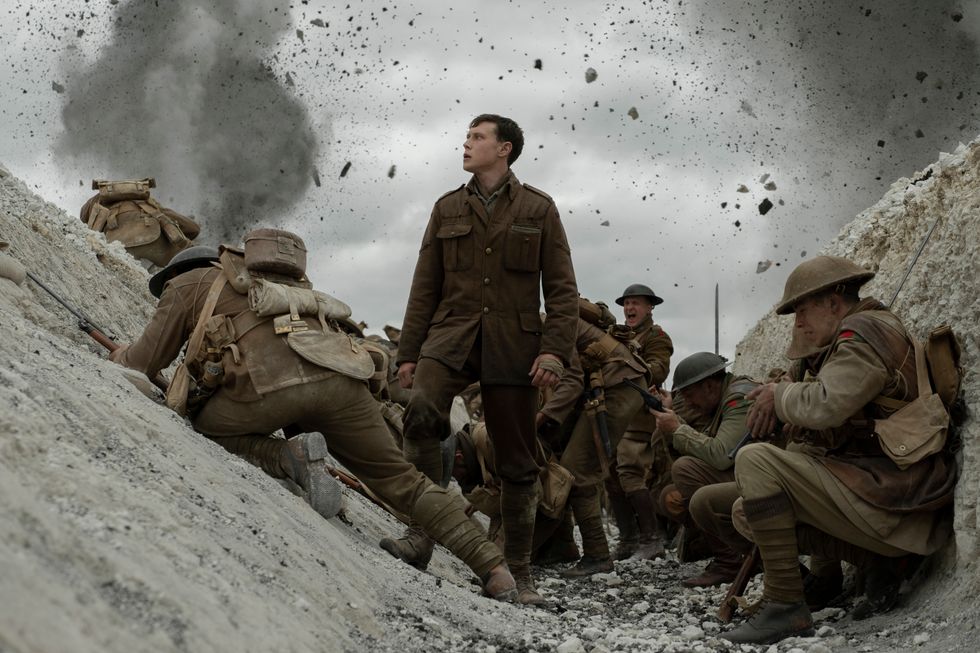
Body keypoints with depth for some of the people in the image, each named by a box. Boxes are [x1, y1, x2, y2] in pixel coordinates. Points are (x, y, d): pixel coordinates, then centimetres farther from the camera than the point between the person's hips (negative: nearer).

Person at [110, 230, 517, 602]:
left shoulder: (187, 285, 26)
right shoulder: (275, 286, 43)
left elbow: (142, 364, 27)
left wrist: (119, 355, 48)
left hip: (272, 380, -5)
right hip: (340, 376, 6)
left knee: (203, 428, 21)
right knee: (398, 478, 15)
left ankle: (291, 458, -5)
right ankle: (492, 569, 5)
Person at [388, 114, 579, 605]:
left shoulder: (538, 209, 7)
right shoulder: (447, 209, 14)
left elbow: (561, 288, 3)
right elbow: (425, 287, 14)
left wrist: (554, 349, -10)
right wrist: (408, 353, 8)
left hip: (513, 345, -1)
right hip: (451, 335, 1)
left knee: (517, 462, 2)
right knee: (422, 412, -29)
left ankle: (518, 571, 15)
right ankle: (421, 535, -24)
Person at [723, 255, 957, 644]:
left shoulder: (866, 330, -11)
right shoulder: (877, 330, 21)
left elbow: (824, 405, -25)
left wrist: (780, 393, -6)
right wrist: (780, 401, 4)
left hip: (886, 501, -11)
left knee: (755, 461, -18)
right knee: (746, 512, 13)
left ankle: (785, 607, -17)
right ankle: (879, 559, 4)